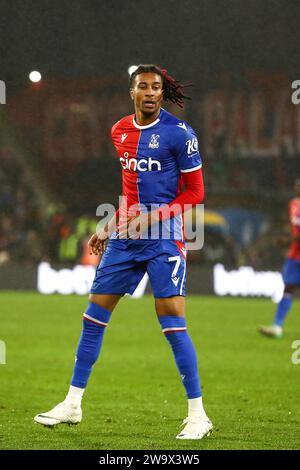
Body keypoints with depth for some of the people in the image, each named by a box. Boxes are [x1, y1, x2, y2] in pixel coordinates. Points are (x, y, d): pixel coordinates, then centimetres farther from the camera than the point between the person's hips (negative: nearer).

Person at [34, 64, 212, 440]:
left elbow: (195, 193, -6)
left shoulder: (178, 133, -8)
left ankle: (197, 415, -4)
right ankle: (72, 404, 16)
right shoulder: (119, 132, 10)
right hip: (125, 237, 6)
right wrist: (109, 228, 19)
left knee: (172, 323, -11)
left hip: (164, 239, -6)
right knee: (94, 314, 6)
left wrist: (152, 217, -15)